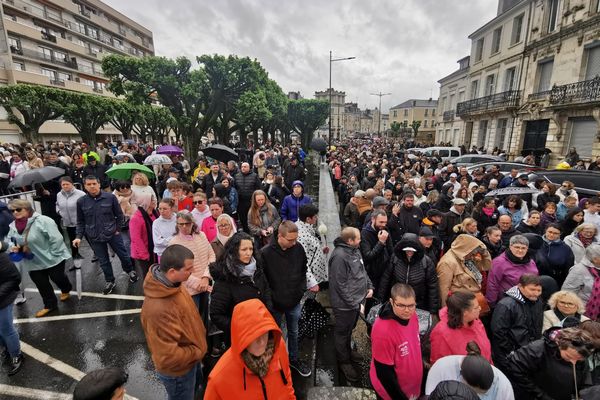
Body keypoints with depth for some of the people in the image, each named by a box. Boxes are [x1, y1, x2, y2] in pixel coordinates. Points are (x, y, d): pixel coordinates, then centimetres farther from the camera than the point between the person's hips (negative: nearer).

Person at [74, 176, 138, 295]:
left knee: (123, 255, 12)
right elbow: (80, 221, 4)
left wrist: (117, 229, -2)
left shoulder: (110, 197, -11)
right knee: (103, 261, 14)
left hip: (112, 234, -1)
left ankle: (130, 271, 40)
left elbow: (119, 215, -1)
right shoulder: (81, 201, -5)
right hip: (95, 237, 2)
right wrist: (79, 236, -6)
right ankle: (110, 281, 33)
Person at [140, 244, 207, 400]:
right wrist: (197, 352, -19)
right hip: (178, 370, -7)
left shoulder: (169, 283, -13)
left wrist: (198, 335, 4)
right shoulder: (159, 309, -41)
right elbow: (168, 357, -34)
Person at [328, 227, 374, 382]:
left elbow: (363, 271, 16)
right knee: (343, 332, 12)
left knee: (349, 329, 27)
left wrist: (369, 286, 5)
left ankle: (347, 351, 48)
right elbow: (340, 284, -25)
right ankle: (344, 361, 31)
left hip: (356, 301, 9)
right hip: (345, 304, -9)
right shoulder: (339, 256, -28)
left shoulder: (355, 250, 4)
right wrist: (354, 303, -20)